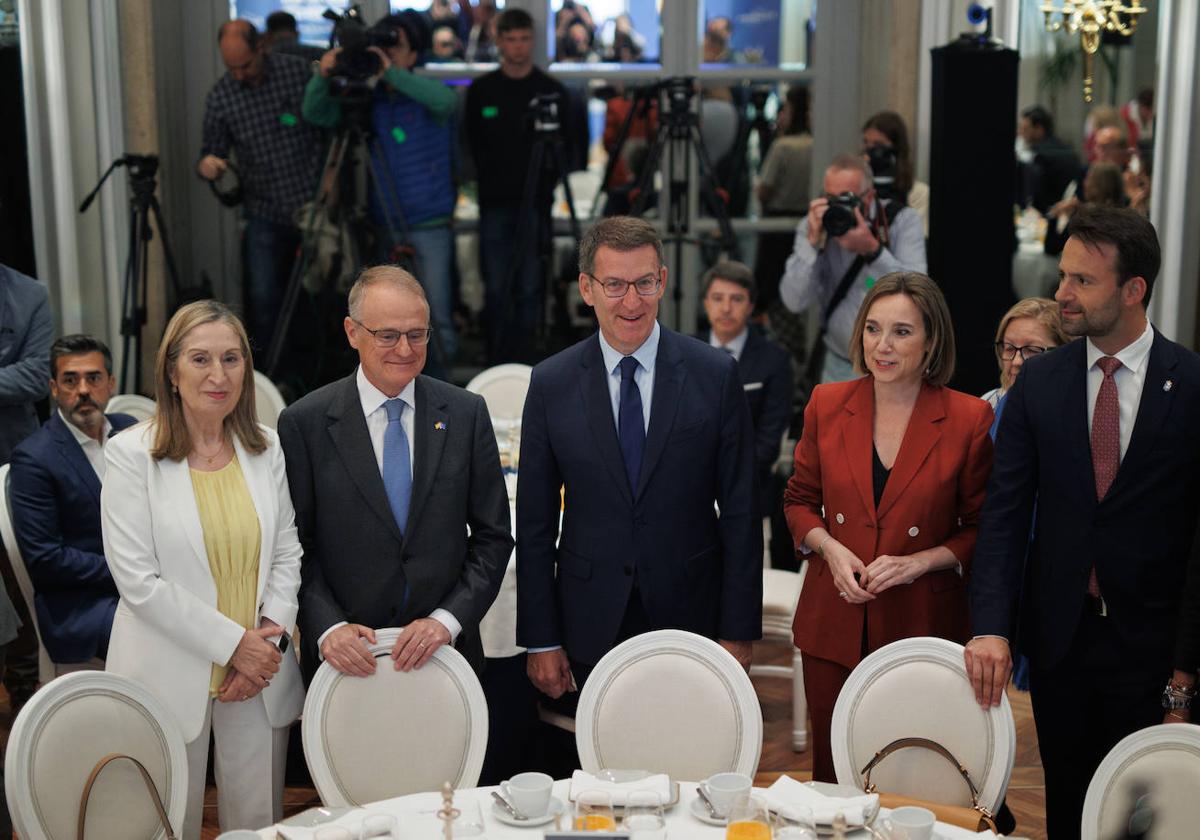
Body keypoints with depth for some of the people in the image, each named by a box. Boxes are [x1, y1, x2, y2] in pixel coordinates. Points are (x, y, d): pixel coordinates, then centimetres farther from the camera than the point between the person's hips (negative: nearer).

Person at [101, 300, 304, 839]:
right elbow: (138, 580, -13)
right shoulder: (131, 455, -8)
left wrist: (269, 637, -7)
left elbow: (287, 553, 8)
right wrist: (233, 643, -14)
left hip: (260, 673, 3)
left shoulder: (267, 449, 4)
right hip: (171, 674, -3)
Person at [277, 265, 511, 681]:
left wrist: (448, 619, -11)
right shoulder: (304, 423, -5)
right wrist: (328, 627, -16)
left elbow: (493, 536, 0)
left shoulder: (467, 413, -1)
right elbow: (295, 546, -3)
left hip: (444, 648, 2)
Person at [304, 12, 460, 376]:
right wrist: (322, 77, -20)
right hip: (384, 224, 4)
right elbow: (316, 114, 0)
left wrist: (392, 73, -32)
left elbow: (446, 101, -28)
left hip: (430, 224, -4)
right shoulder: (368, 100, 7)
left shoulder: (426, 96, -4)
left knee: (436, 315, -4)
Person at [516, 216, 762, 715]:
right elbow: (535, 522, 2)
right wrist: (540, 640, 0)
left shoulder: (716, 375, -4)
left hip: (691, 616, 0)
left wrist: (738, 631, -4)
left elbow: (739, 512, -2)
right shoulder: (551, 384, -1)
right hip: (591, 627, 1)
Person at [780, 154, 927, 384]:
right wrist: (813, 242, -21)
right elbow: (795, 302, -12)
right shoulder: (813, 227, -2)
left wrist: (872, 249, -27)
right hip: (840, 367, 2)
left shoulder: (903, 220, -6)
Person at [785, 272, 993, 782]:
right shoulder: (827, 405, 3)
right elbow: (800, 500, 13)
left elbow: (984, 530, 1)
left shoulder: (969, 420, -5)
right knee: (832, 776, 10)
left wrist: (917, 562, -13)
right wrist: (830, 548, -6)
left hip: (923, 625, -2)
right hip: (834, 625, 2)